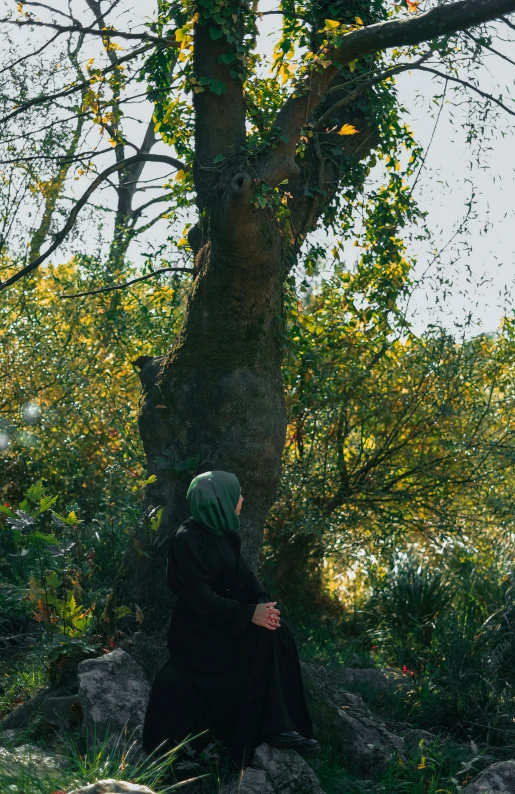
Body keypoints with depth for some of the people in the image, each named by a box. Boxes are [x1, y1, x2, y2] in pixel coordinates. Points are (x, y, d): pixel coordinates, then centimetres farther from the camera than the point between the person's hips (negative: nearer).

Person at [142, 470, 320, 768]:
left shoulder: (226, 535, 6)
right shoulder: (188, 541, -19)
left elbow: (244, 576, 6)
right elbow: (200, 598, -23)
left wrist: (263, 603, -15)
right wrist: (249, 614, -26)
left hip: (225, 618, 8)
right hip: (197, 629, -8)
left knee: (275, 631, -15)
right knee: (261, 641, -24)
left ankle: (280, 726, -14)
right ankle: (271, 727, -15)